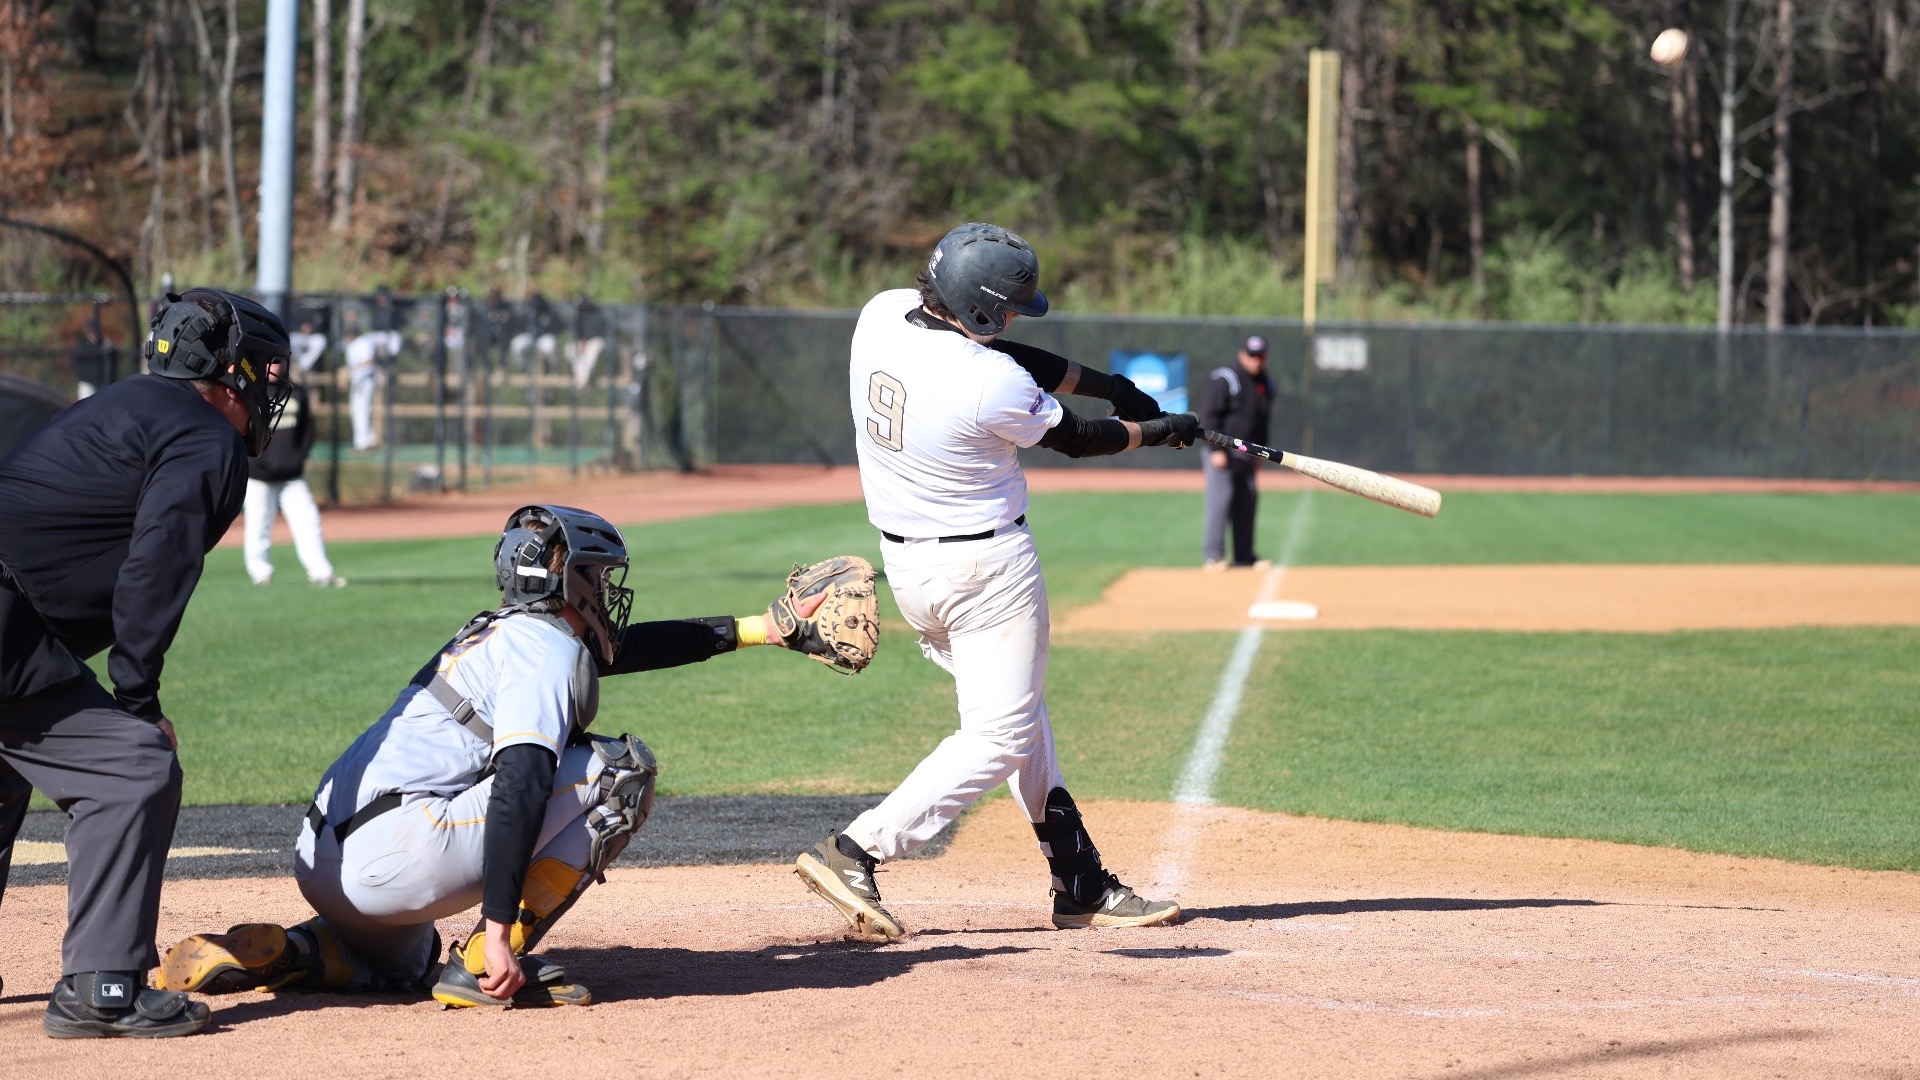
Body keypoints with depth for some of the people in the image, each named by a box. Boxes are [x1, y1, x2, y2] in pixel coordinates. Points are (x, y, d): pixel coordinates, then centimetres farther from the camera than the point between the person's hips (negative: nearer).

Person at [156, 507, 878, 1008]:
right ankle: (488, 963, -8)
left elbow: (632, 645, 37)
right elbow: (519, 788, -20)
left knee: (405, 963, 42)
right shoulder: (546, 647, -6)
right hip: (391, 857, -10)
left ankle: (264, 953, 12)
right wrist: (498, 932, -27)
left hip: (320, 862, 10)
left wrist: (769, 627, 42)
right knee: (621, 768, -5)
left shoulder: (502, 630, 24)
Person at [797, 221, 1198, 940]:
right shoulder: (993, 388, -27)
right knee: (1001, 736, -2)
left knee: (1018, 714, 18)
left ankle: (1081, 885, 22)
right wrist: (1158, 431, 12)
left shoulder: (882, 313, -6)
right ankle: (854, 852, -11)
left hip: (905, 564, 9)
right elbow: (1072, 439, -7)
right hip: (986, 569, -9)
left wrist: (1108, 385, 11)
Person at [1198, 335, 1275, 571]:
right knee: (1220, 499, -12)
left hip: (1247, 457, 7)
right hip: (1222, 453, -7)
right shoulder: (1224, 380, -10)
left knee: (1247, 503, 7)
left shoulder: (1266, 385, 12)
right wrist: (1216, 450, -19)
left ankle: (1244, 555, 14)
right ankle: (1212, 556, -12)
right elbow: (1208, 416, -14)